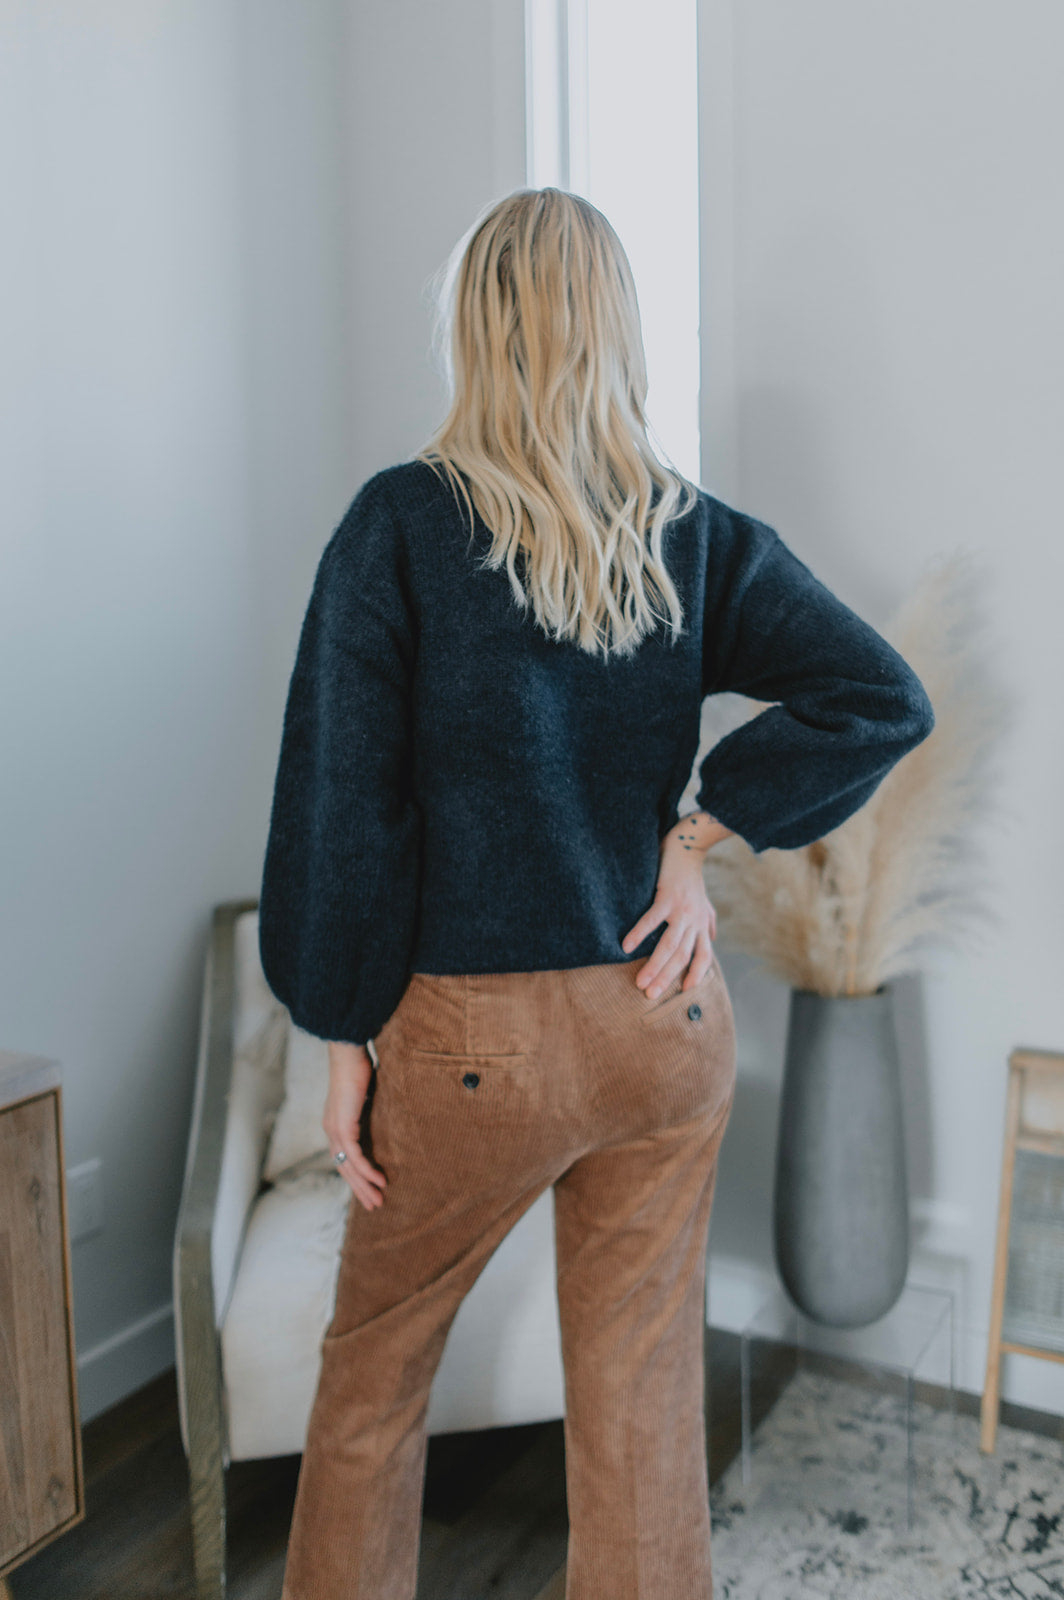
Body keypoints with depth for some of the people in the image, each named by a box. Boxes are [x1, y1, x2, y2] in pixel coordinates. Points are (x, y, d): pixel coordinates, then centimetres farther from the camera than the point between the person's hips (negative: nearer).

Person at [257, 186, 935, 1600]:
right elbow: (886, 701, -6)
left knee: (372, 1373, 22)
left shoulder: (403, 522, -11)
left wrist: (345, 1034, -3)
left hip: (473, 1039, -3)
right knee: (644, 1393, 18)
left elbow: (344, 798, -12)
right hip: (667, 1022, 3)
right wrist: (698, 835, -5)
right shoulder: (699, 534, -1)